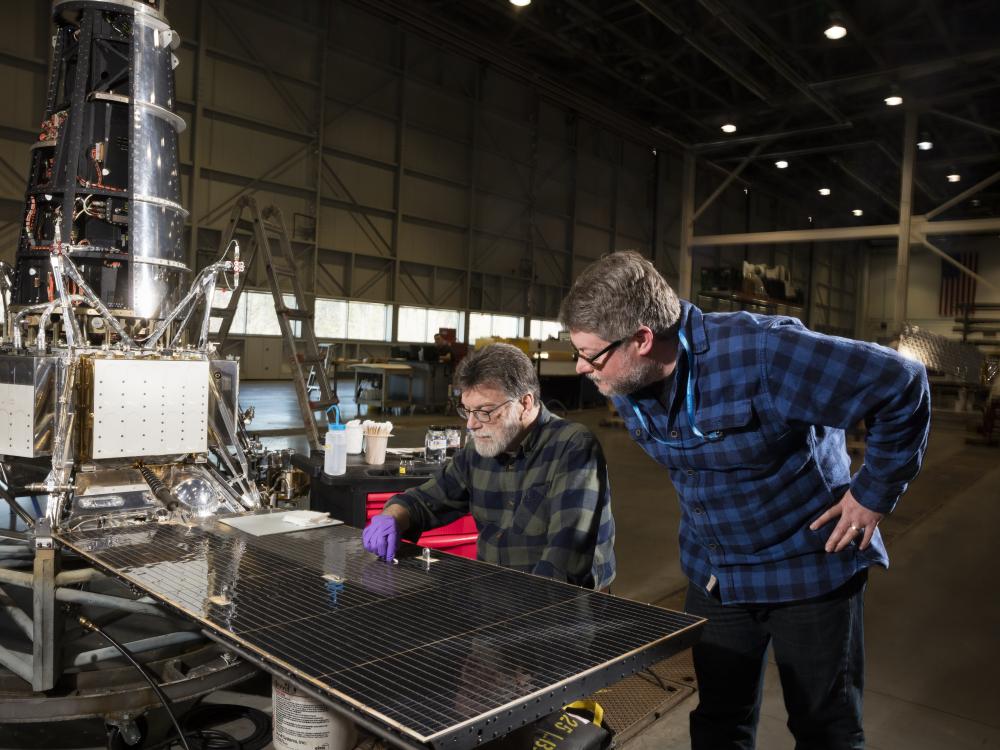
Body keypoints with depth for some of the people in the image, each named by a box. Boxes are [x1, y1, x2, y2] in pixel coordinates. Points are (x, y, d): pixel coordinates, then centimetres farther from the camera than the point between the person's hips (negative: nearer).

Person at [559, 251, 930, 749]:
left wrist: (874, 493, -16)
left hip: (809, 570, -5)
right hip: (711, 575, 6)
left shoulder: (762, 352, -32)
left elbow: (902, 384, -22)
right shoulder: (626, 384, -9)